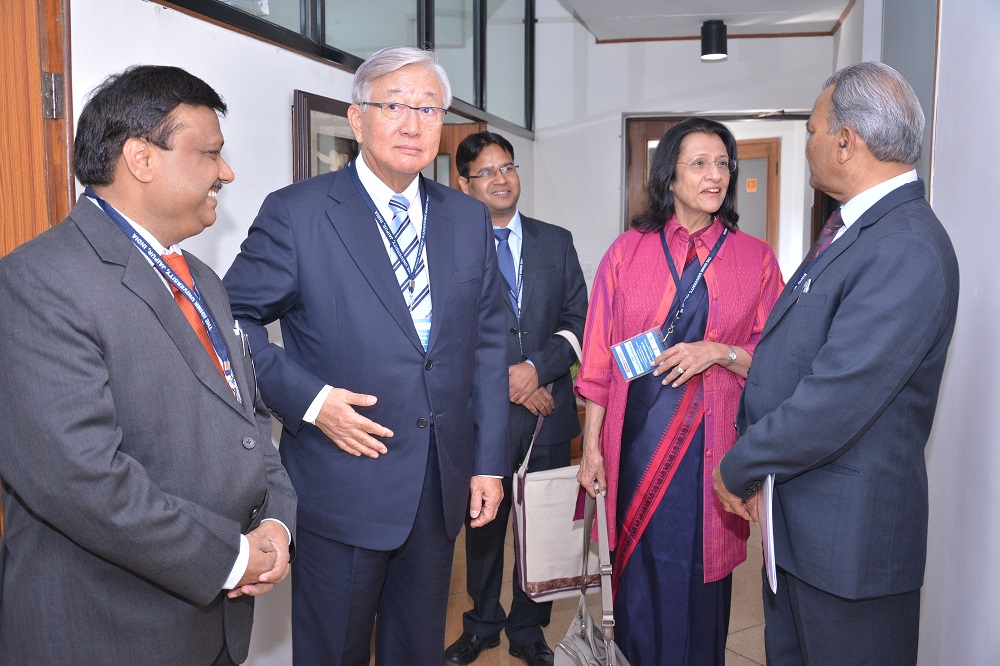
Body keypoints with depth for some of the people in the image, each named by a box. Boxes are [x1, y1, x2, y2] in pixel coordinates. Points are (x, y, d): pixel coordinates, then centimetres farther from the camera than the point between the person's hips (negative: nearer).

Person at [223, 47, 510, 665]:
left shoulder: (470, 218, 5)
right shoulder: (295, 213, -8)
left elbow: (488, 342, 7)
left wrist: (489, 462, 4)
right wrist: (307, 399, -17)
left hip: (444, 486, 4)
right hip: (343, 488, -4)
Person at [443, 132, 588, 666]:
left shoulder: (556, 242, 8)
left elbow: (578, 321, 3)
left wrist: (536, 368, -12)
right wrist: (501, 381, -12)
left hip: (548, 413, 2)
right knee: (483, 526, 14)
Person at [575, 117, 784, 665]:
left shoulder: (756, 259, 3)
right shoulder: (628, 251, 2)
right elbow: (599, 357, 1)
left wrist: (719, 353, -14)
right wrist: (591, 445, -2)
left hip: (711, 442, 0)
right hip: (636, 436, 0)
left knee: (700, 572, 9)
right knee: (639, 564, 11)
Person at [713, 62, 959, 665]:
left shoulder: (907, 251, -25)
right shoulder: (855, 226, 8)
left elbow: (834, 405, -28)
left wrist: (740, 468, -14)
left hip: (850, 530, -9)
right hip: (795, 512, 9)